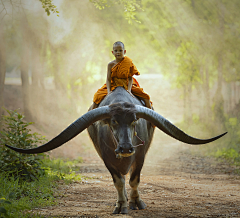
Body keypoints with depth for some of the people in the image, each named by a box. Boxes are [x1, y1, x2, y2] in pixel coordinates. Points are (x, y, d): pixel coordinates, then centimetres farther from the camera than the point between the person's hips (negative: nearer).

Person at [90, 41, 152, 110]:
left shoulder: (128, 63, -11)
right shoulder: (111, 65, -9)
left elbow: (130, 78, -12)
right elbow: (108, 79, -10)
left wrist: (129, 90, -25)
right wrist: (108, 91, -24)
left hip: (127, 85, -1)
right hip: (113, 85, 1)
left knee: (145, 97, -15)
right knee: (98, 96, -16)